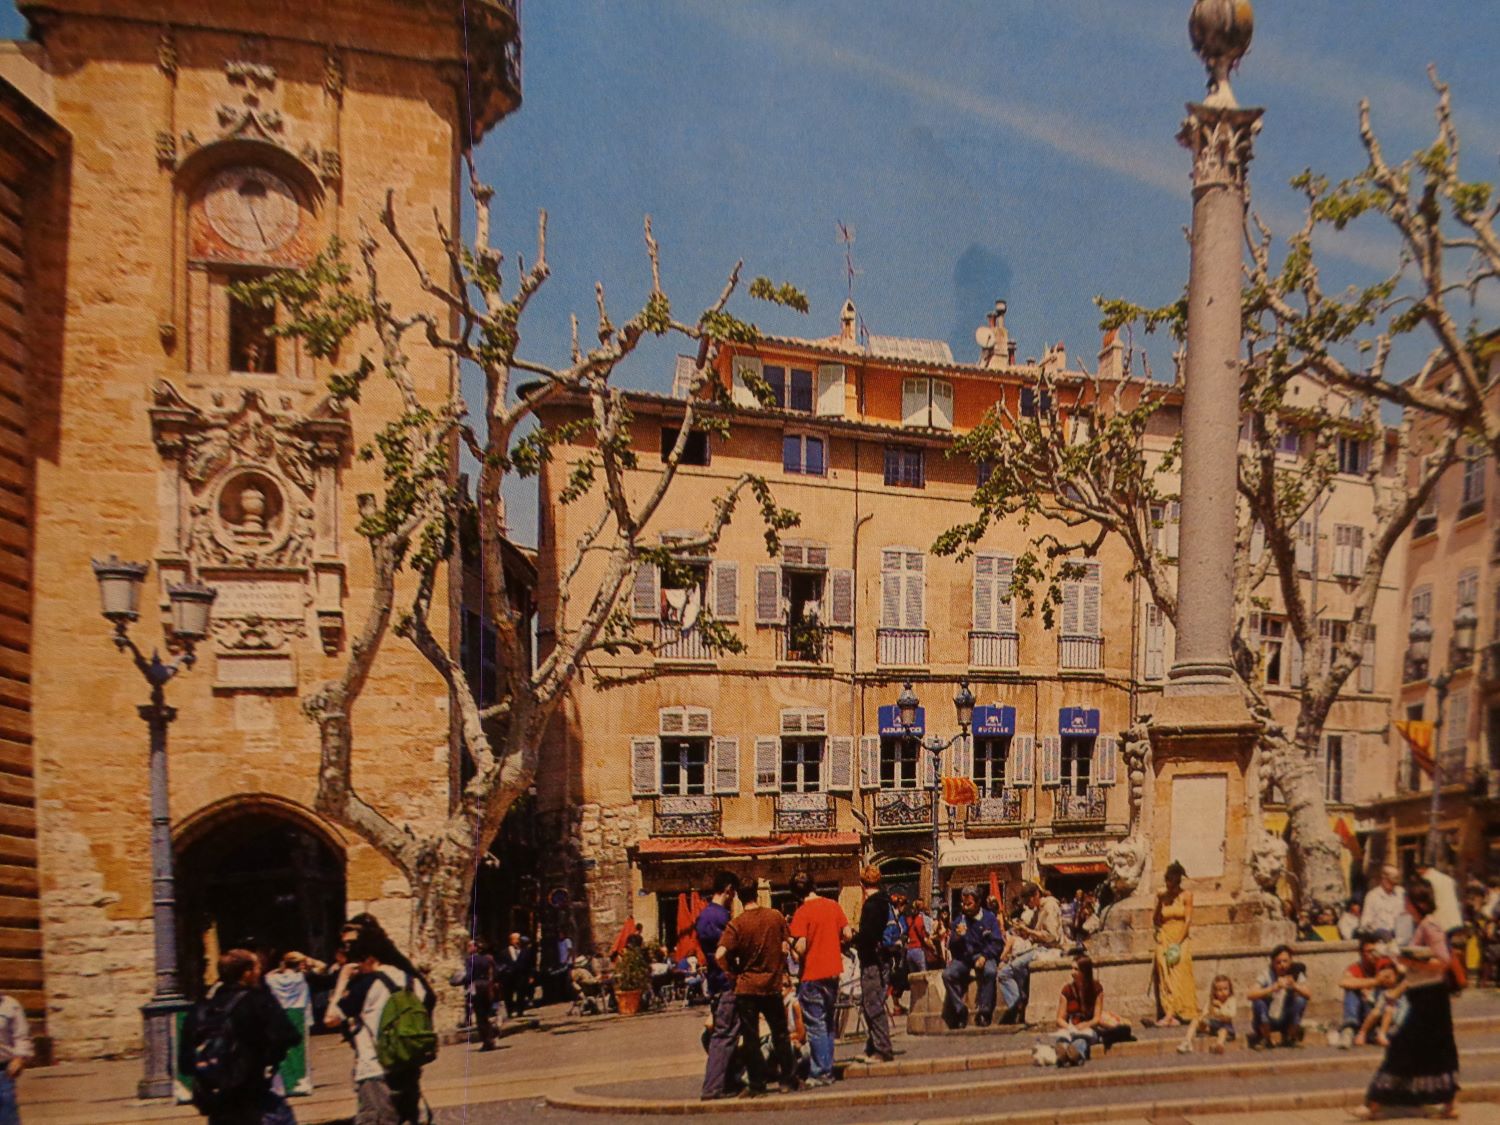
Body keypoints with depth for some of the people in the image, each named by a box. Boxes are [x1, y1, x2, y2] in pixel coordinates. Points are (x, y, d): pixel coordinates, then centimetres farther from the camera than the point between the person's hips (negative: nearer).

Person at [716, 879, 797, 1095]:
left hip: (746, 987, -2)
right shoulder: (776, 916, -2)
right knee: (780, 1034, 15)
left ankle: (757, 1084, 10)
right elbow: (787, 945, 5)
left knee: (751, 1037, 7)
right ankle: (787, 1080, 18)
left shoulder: (737, 924, -12)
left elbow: (720, 955, -21)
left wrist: (733, 972, -5)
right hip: (772, 985, 2)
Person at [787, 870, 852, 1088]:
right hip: (833, 971, 6)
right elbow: (847, 934, 4)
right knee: (827, 1023, 16)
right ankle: (827, 1070, 21)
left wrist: (794, 953, 0)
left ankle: (820, 1073, 3)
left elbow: (800, 947, -20)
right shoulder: (833, 905, 2)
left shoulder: (802, 912, -15)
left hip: (812, 974, -6)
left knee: (815, 1025, 1)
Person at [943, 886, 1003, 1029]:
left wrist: (984, 956, -19)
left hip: (984, 957, -2)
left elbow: (998, 943, -4)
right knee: (947, 974, -25)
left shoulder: (989, 918, 3)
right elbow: (952, 948, 7)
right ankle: (960, 1010, -15)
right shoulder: (959, 920, 9)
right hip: (964, 958, 2)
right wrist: (958, 937, -14)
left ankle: (984, 1012, -26)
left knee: (990, 971, -36)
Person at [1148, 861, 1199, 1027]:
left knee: (1179, 977, -7)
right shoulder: (1162, 896, 5)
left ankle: (1171, 1015, -8)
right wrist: (1160, 901, -9)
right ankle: (1171, 1015, -5)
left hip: (1180, 941, -2)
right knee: (1166, 978, -3)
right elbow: (1155, 920, 3)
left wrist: (1177, 943, -14)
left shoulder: (1186, 896, -2)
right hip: (1164, 941, 3)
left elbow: (1188, 920, -7)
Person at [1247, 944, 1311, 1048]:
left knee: (1300, 1000, -22)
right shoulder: (1267, 973, -16)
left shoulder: (1296, 973, -8)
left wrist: (1295, 986, -42)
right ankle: (1266, 1038, -6)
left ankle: (1291, 1038, -2)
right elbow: (1250, 995, -30)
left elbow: (1309, 994, -23)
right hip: (1267, 1021, -1)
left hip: (1286, 1022, 1)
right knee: (1258, 1001, -30)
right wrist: (1273, 988, -44)